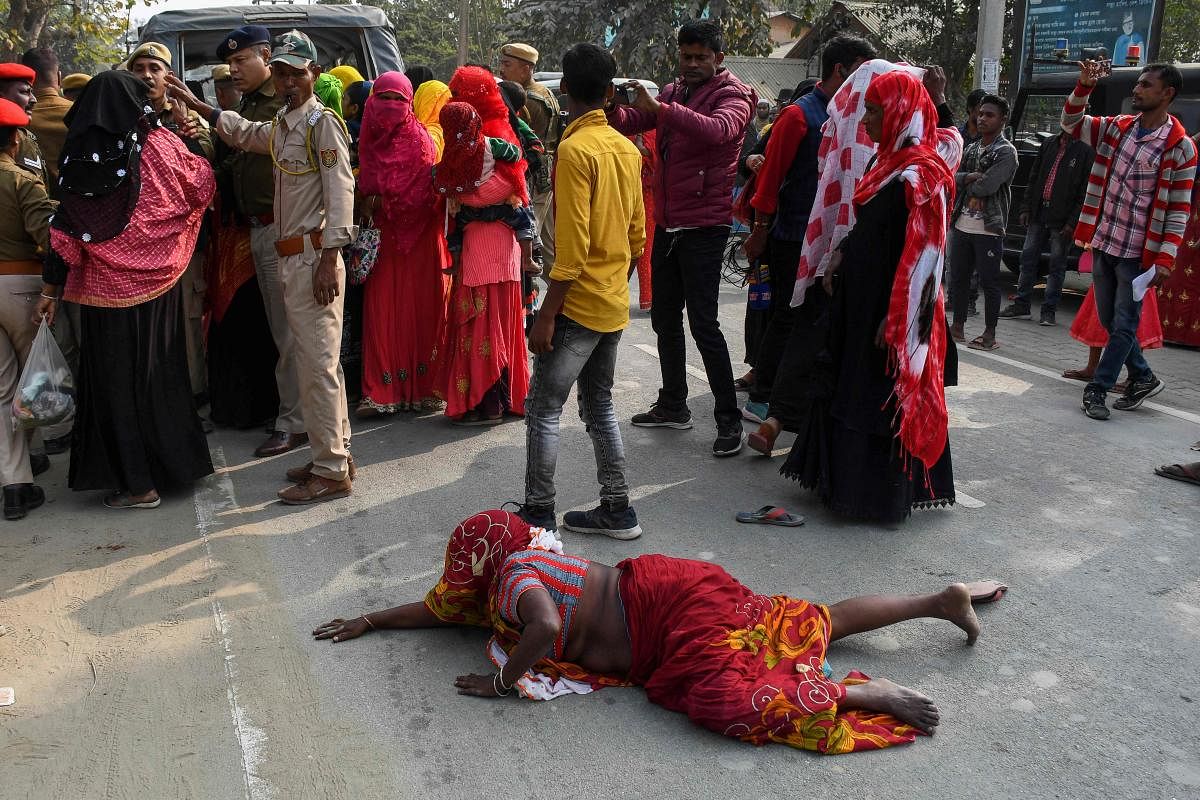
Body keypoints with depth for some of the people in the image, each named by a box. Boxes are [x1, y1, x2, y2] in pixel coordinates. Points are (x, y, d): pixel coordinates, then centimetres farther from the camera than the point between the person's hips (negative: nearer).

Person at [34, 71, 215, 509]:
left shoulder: (79, 156, -7)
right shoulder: (160, 144, -6)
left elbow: (64, 229, -7)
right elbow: (202, 186, 7)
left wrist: (50, 289, -2)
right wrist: (193, 141, 21)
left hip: (104, 289, -1)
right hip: (155, 282, 1)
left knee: (114, 376, 7)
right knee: (157, 372, 14)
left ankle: (135, 481, 10)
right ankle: (171, 460, 23)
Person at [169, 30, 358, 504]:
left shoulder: (323, 123, -8)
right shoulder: (282, 128, 19)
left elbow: (340, 193, -17)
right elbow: (242, 132, 40)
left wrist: (329, 260, -23)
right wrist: (194, 103, 41)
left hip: (313, 257, -10)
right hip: (292, 258, 10)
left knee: (316, 365, -8)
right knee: (319, 362, 13)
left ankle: (330, 473, -2)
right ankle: (335, 454, 23)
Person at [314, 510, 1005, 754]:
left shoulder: (513, 577, -13)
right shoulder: (531, 558, 14)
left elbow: (545, 625, -35)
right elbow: (447, 608, 26)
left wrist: (506, 679, -18)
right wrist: (370, 621, 29)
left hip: (672, 610, -9)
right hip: (669, 584, 9)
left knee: (725, 698, -29)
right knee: (818, 622, 10)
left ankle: (859, 694, -23)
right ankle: (946, 598, 12)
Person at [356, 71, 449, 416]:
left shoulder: (420, 140, 0)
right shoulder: (370, 141, 11)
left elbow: (431, 188, -6)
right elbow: (365, 189, 18)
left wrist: (382, 199, -9)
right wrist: (370, 202, -1)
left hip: (420, 236, -3)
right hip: (383, 237, 3)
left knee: (422, 306, -1)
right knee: (381, 307, -2)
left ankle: (425, 386, 6)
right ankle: (381, 391, 1)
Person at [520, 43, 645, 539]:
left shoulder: (575, 149, -15)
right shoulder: (628, 149, 8)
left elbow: (572, 246, -20)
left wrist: (546, 315, -17)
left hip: (579, 305, -8)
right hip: (615, 305, 8)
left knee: (543, 410, 1)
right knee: (599, 406, 16)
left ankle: (538, 516, 7)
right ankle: (617, 511, 21)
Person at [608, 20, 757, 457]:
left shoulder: (732, 96, -8)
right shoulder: (672, 91, 12)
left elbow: (717, 129, -31)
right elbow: (628, 124, 5)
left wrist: (659, 107, -38)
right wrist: (613, 105, -17)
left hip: (704, 227, -7)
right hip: (667, 223, 7)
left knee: (703, 323, -8)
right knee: (664, 317, 13)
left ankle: (729, 419, 0)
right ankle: (673, 405, 27)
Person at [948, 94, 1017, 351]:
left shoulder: (1006, 152, -7)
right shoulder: (970, 149, 15)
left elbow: (987, 186, -20)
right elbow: (951, 178, 3)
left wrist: (965, 182, -2)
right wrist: (971, 177, -14)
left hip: (989, 228, -7)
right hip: (962, 224, 7)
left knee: (989, 281, 0)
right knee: (958, 277, 12)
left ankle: (989, 334, 7)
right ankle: (957, 327, 23)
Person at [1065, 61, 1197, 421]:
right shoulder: (1118, 128, 6)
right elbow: (1072, 122, 12)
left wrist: (1165, 259, -14)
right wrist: (1085, 84, -4)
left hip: (1138, 252, -6)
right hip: (1103, 243, 6)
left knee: (1124, 324, 1)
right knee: (1109, 320, 14)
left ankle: (1098, 388, 11)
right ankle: (1143, 378, 31)